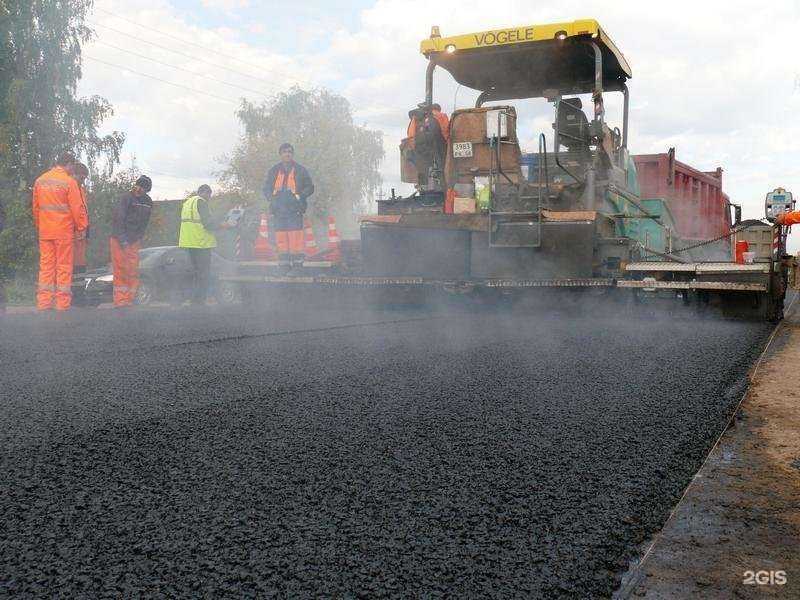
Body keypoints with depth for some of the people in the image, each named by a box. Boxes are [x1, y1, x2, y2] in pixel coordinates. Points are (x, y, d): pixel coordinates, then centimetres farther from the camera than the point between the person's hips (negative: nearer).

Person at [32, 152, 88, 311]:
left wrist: (39, 226, 20)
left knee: (45, 265, 9)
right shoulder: (69, 182, -11)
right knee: (64, 266, 2)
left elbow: (35, 207, 12)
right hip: (63, 231, -5)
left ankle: (43, 302, 10)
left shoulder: (40, 180, 7)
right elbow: (77, 207, -11)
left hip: (44, 231, 5)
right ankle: (62, 302, 5)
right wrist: (81, 226, 0)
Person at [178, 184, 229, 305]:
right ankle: (199, 300, -7)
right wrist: (221, 226, -3)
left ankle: (194, 300, 20)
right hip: (201, 242, -9)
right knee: (204, 274, -5)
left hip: (189, 241, 9)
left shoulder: (187, 202, 19)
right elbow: (208, 223, -18)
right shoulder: (201, 202, -10)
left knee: (196, 272, 17)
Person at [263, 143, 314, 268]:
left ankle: (297, 263, -8)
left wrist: (299, 196, -6)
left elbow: (310, 187, 9)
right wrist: (272, 197, 2)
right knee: (281, 238, 1)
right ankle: (284, 263, 6)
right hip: (278, 210, 3)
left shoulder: (300, 170, 8)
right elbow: (266, 188, 22)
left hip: (295, 209, -3)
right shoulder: (274, 171, 16)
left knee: (295, 237, -11)